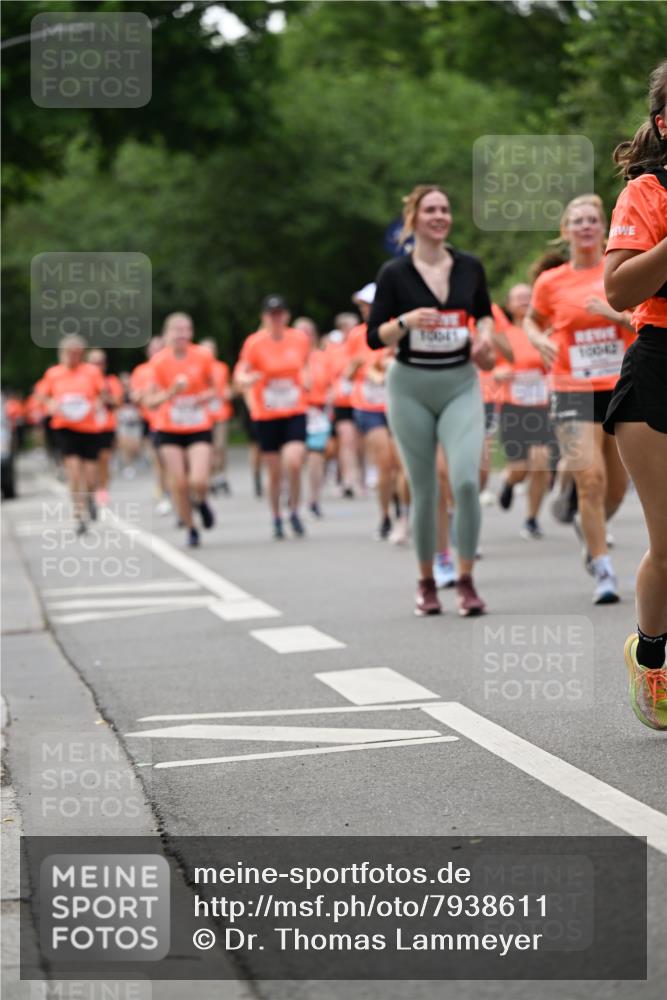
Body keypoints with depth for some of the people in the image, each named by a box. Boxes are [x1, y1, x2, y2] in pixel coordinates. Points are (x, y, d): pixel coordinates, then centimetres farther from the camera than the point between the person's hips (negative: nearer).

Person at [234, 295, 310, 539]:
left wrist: (304, 381, 6)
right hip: (266, 416, -1)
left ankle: (294, 512, 5)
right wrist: (246, 379, -36)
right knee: (274, 473, 3)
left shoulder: (300, 339, 1)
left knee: (294, 463, -18)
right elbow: (240, 373, -16)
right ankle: (276, 519, 23)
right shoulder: (255, 343, -8)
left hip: (295, 412, 1)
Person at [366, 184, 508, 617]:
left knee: (466, 480, -16)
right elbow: (375, 337, -5)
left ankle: (466, 580, -4)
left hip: (461, 385, 1)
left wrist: (485, 335, -2)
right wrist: (407, 320, -23)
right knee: (424, 489, 3)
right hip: (411, 387, -1)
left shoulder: (470, 267, 3)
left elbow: (484, 313, 20)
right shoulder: (394, 273, -4)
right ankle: (427, 582, 21)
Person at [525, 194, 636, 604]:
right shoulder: (551, 282, 2)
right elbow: (532, 320, 20)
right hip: (573, 391, -2)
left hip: (621, 388, 2)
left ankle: (589, 527, 45)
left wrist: (616, 315, -19)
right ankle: (604, 573, -10)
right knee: (591, 479, -16)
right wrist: (539, 340, -2)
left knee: (616, 486, 11)